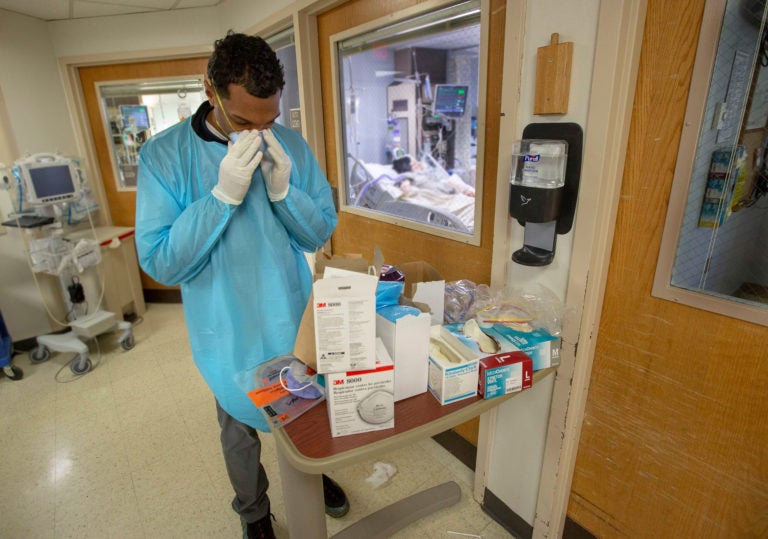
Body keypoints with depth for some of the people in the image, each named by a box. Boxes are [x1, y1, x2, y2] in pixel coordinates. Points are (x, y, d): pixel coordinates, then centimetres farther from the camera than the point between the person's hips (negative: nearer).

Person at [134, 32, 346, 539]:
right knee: (241, 430, 21)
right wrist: (224, 194, -28)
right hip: (228, 330, -2)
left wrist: (282, 189, -24)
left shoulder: (292, 146, -7)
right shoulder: (164, 155, -14)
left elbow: (321, 232, -6)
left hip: (295, 319, 2)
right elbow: (160, 263, -18)